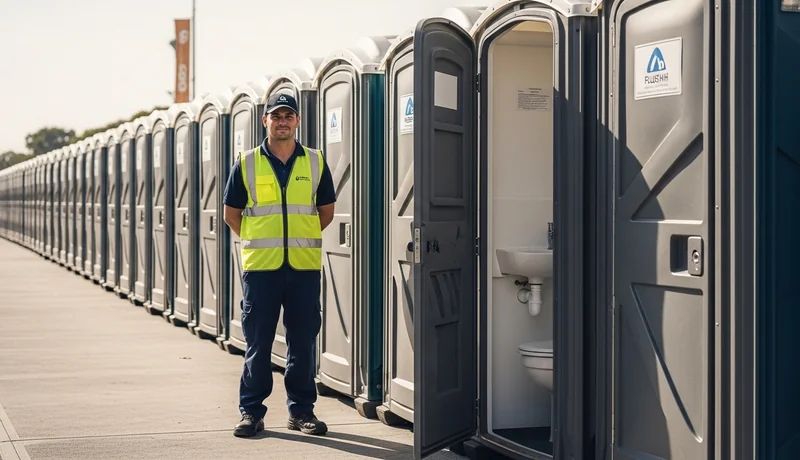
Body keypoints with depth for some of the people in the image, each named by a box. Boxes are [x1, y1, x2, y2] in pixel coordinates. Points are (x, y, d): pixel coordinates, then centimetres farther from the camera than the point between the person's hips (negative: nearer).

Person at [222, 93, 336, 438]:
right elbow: (231, 213, 9)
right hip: (260, 267, -1)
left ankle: (301, 410, 18)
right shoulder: (246, 163, 3)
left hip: (304, 267, 1)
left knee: (303, 342, 7)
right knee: (257, 342, 3)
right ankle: (251, 411, 13)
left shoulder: (315, 162, 6)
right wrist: (258, 242, 8)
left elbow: (326, 211, 14)